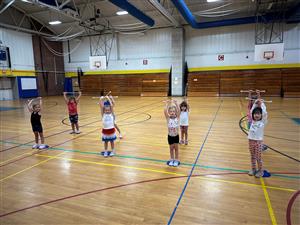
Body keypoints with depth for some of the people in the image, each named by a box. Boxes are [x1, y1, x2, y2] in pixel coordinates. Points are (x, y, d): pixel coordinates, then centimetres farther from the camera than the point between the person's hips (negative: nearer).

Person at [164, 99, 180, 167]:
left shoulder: (177, 118, -9)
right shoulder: (168, 118, -10)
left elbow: (179, 110, -25)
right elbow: (165, 111, -25)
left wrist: (176, 103, -30)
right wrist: (167, 104, -27)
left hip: (176, 136, 0)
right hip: (170, 136, 0)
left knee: (176, 148, 12)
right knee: (171, 148, 15)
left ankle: (176, 160, 27)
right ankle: (172, 160, 30)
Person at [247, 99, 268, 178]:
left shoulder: (263, 121, -5)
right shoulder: (253, 120, 6)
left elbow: (265, 113, -16)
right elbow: (251, 111, 9)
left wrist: (262, 104, -7)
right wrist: (255, 103, 5)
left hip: (258, 141, -4)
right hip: (251, 140, 4)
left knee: (258, 157, 4)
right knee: (252, 156, 15)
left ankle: (260, 170, 21)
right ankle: (253, 169, 28)